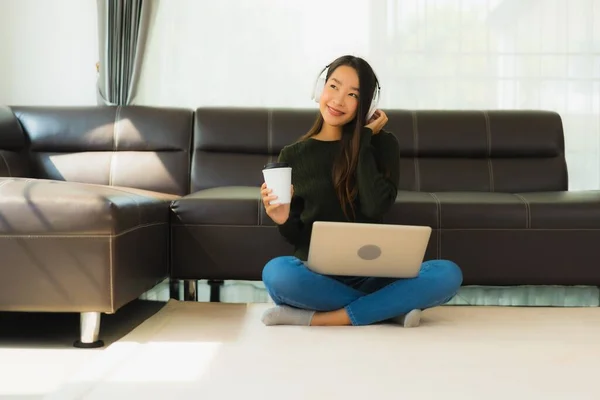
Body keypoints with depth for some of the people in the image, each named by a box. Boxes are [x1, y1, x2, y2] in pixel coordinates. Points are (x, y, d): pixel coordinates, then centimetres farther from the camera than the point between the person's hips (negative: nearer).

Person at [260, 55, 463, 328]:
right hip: (316, 276, 0)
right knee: (276, 272, -35)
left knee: (448, 274, -26)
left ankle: (316, 318, -23)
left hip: (370, 274, 1)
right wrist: (284, 221, -16)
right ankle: (389, 308, -18)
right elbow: (298, 237, 7)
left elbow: (375, 207, -15)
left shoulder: (381, 143, 4)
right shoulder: (293, 155, 5)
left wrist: (363, 138, -9)